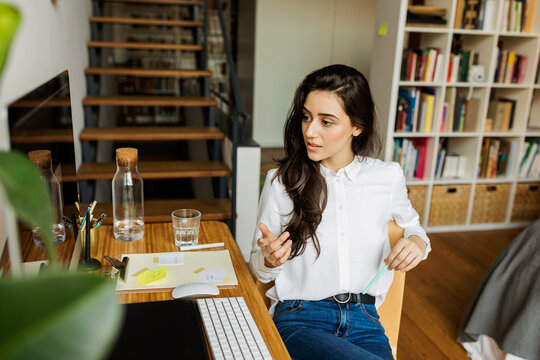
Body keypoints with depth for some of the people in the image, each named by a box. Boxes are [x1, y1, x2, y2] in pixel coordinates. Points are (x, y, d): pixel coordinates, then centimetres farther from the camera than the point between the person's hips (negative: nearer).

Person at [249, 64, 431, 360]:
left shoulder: (388, 177, 2)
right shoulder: (280, 181, -3)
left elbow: (412, 226, 23)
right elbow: (258, 269, 5)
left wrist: (417, 243, 0)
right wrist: (269, 259, -18)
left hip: (363, 317, 3)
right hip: (298, 318, -3)